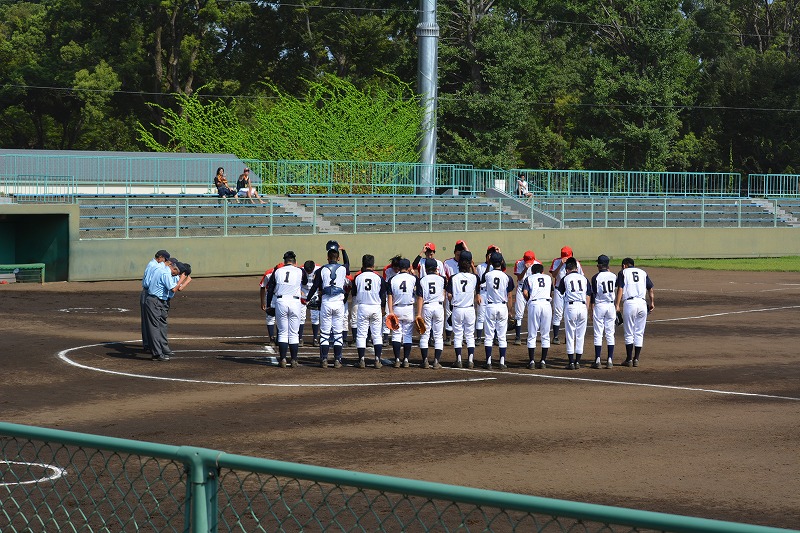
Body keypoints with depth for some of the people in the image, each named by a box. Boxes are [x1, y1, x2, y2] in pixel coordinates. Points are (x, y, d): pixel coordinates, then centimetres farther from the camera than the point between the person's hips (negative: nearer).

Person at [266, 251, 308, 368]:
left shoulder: (277, 272, 6)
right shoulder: (300, 271, 3)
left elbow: (270, 289, 6)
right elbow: (305, 282, 23)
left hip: (280, 301, 1)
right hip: (295, 302, -1)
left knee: (282, 332, 7)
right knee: (294, 333, 5)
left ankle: (283, 359, 1)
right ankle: (294, 360, 4)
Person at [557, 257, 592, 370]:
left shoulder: (565, 278, 5)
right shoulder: (584, 278, 11)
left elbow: (561, 292, 22)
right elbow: (587, 296, 9)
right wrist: (587, 312, 14)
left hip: (570, 306, -2)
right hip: (582, 306, 2)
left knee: (570, 335, 4)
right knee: (580, 335, 9)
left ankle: (571, 362, 1)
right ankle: (578, 362, 11)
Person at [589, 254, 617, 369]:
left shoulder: (596, 277, -9)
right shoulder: (613, 276, 3)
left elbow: (593, 295, -9)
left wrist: (592, 311, -4)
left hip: (599, 306, -3)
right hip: (611, 306, 4)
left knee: (598, 334, 0)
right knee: (610, 334, 7)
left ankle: (597, 360, -1)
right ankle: (610, 360, 5)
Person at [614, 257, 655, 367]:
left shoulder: (623, 272, 8)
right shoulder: (643, 272, 19)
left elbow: (620, 289, -3)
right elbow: (650, 289, 14)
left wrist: (617, 305, -7)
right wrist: (652, 303, 23)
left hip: (630, 303, -3)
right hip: (643, 303, 3)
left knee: (629, 333, 3)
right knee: (639, 333, 9)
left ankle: (629, 359, 2)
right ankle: (636, 359, 8)